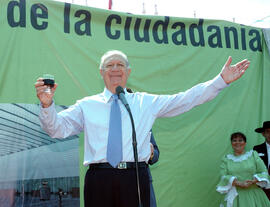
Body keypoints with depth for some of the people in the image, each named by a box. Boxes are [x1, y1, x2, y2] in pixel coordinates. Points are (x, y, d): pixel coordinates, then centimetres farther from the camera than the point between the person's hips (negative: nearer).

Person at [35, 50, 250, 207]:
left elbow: (186, 99, 10)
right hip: (99, 178, 0)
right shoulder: (87, 105, 12)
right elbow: (57, 127, 5)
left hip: (135, 177, 1)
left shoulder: (147, 102, 14)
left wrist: (221, 81, 3)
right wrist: (47, 105, -16)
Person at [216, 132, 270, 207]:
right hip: (235, 197, 0)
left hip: (253, 195, 0)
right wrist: (239, 183, -17)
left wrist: (252, 182, -15)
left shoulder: (253, 154, 8)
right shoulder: (226, 159, 9)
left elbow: (264, 173, 2)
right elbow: (223, 177, -3)